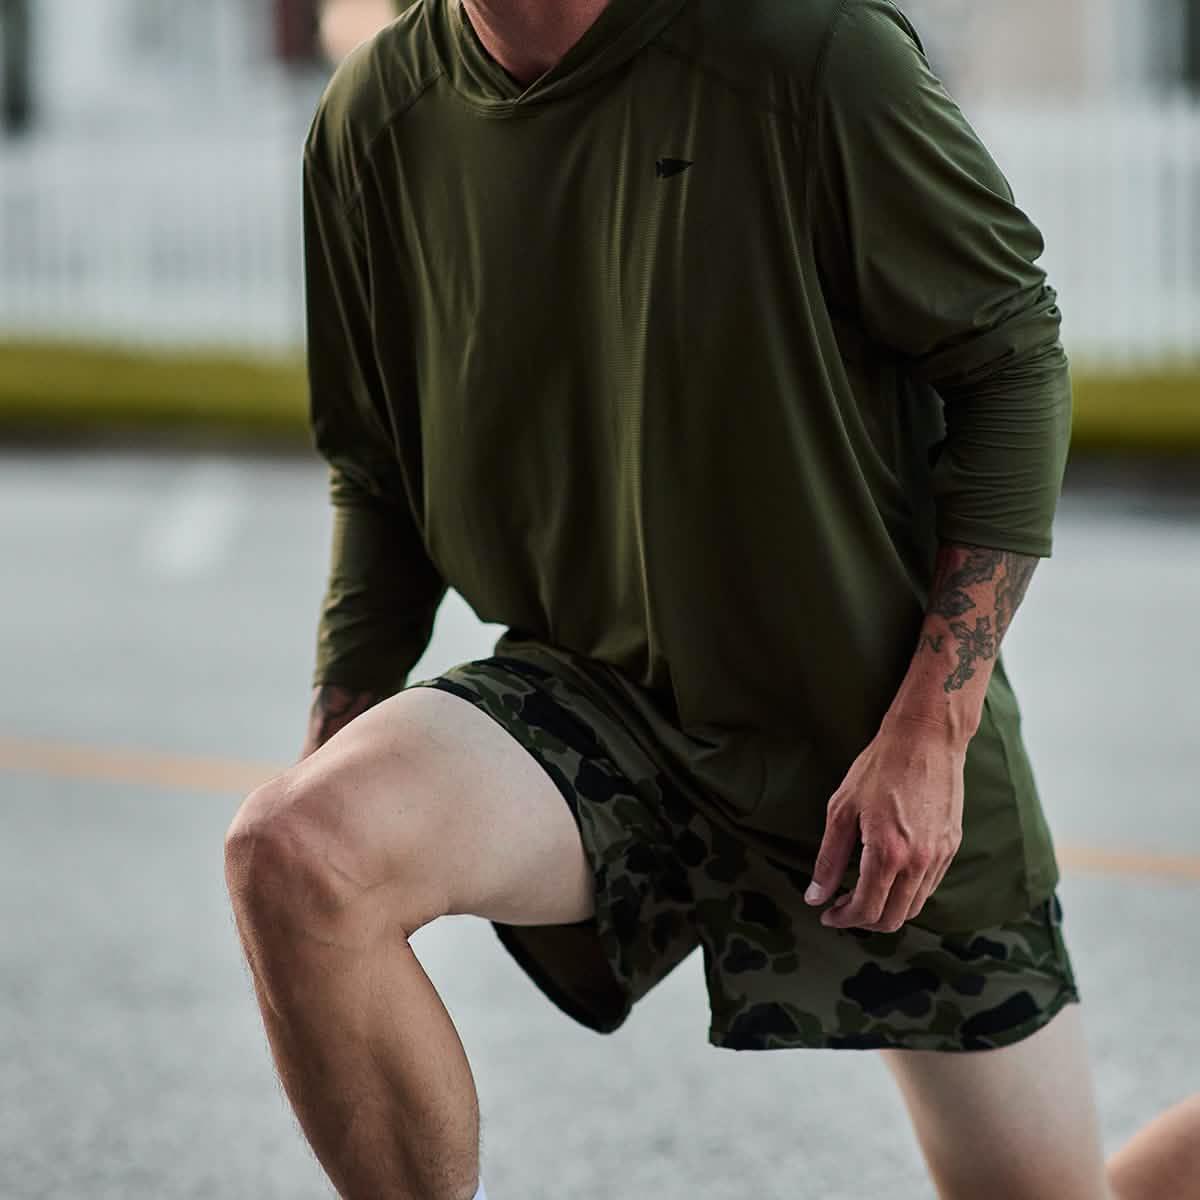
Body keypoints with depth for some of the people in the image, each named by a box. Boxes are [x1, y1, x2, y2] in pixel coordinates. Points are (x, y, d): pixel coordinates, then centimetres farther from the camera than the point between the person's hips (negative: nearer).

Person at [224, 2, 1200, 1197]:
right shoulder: (375, 121, -6)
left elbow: (1015, 363, -9)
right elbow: (379, 481, 8)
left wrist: (931, 732, -15)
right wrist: (330, 771, -1)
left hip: (876, 739, -2)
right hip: (591, 700, 3)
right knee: (289, 847, -27)